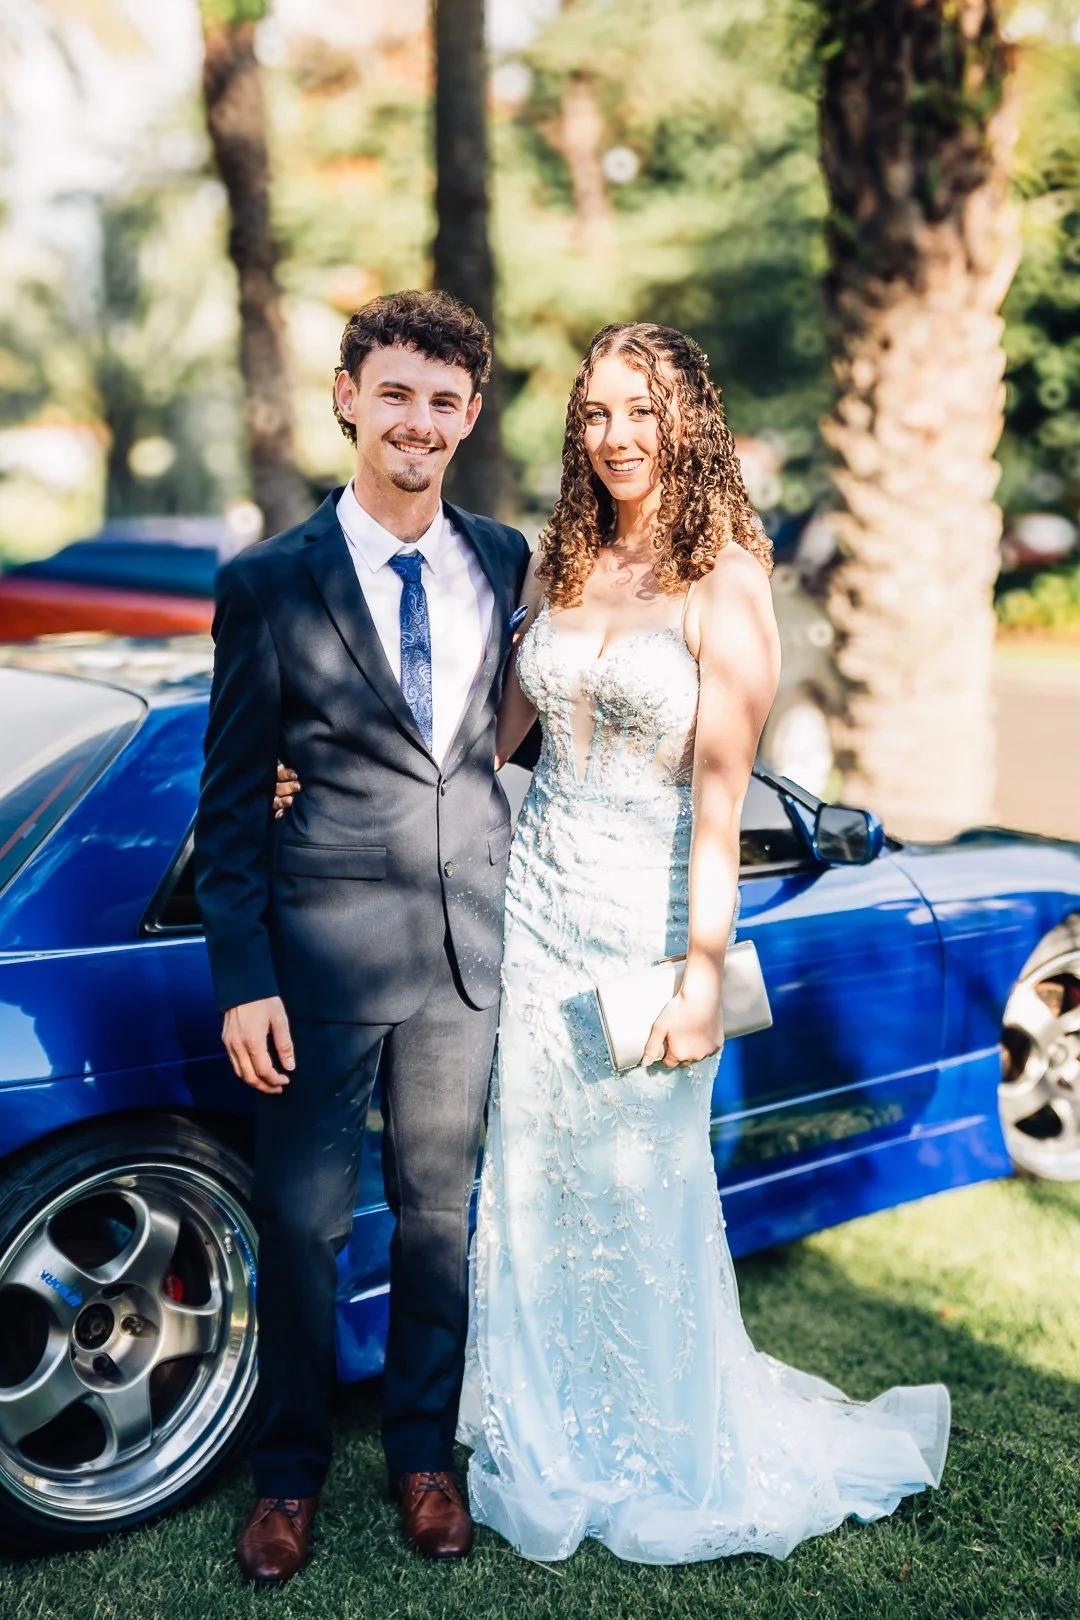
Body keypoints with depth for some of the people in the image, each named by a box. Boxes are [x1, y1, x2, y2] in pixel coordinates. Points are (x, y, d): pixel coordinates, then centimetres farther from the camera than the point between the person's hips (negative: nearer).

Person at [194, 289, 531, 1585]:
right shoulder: (269, 584, -5)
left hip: (469, 944, 3)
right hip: (326, 950, -3)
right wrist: (243, 981, -8)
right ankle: (289, 1470, 30)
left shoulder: (508, 565, 4)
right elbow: (229, 805, -3)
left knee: (440, 1210, 15)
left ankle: (423, 1453, 35)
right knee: (301, 1221, 8)